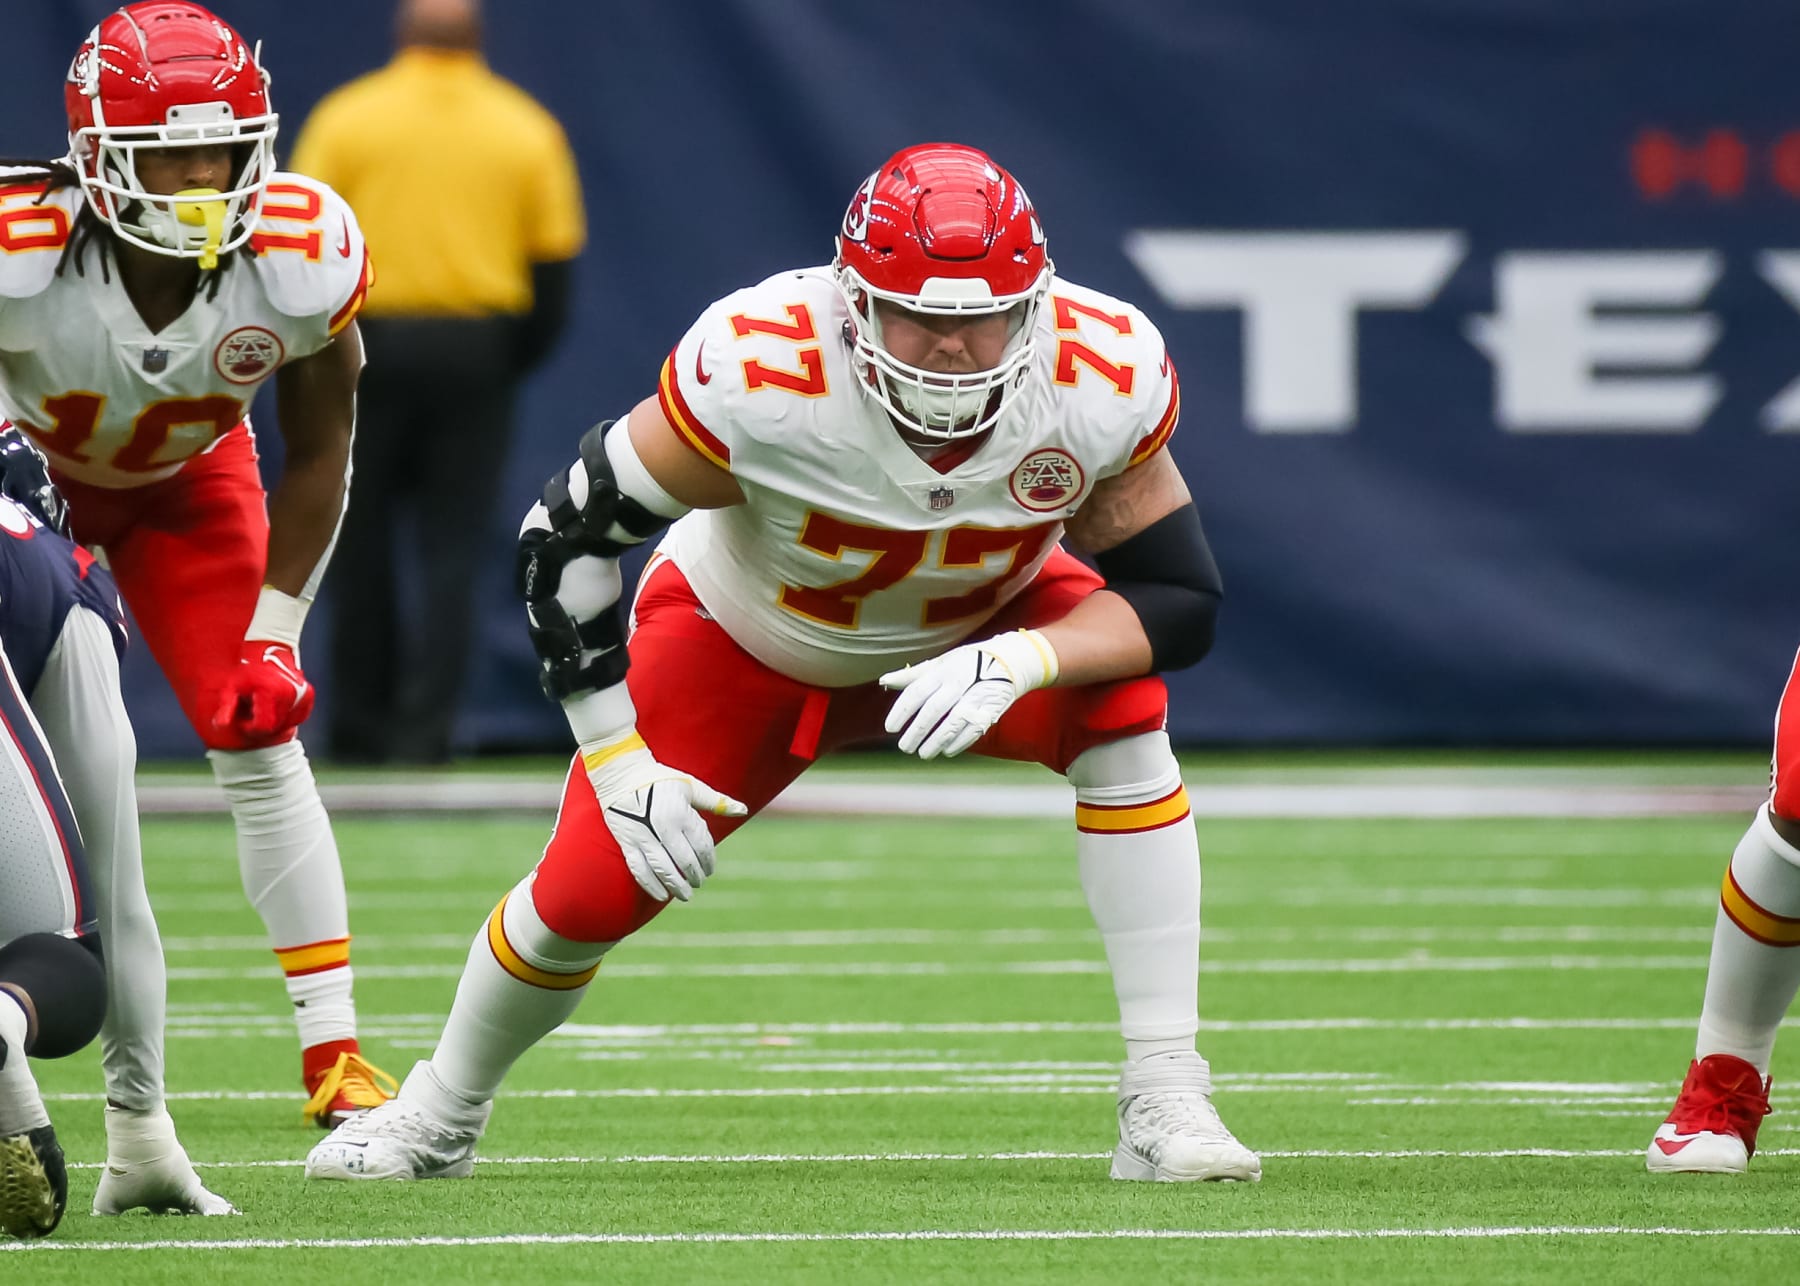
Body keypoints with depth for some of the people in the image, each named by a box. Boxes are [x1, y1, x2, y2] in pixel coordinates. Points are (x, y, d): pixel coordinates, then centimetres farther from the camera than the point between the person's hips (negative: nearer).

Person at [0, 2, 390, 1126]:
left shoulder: (302, 258, -30)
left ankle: (336, 1059, 0)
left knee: (261, 740, -7)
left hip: (186, 479, 2)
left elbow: (318, 451, -12)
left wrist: (274, 630, -13)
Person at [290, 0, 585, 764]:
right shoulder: (527, 128, 5)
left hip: (370, 348, -1)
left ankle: (361, 723, 12)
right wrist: (518, 358, 13)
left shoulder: (347, 118, 1)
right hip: (479, 350, 1)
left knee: (361, 539, 9)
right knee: (453, 547, 2)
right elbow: (557, 261, 4)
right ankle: (426, 724, -8)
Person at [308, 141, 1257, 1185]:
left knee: (1123, 714, -28)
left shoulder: (1106, 382, -32)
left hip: (977, 627, 1)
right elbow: (570, 532, -25)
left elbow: (1182, 602, -24)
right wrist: (618, 755, -25)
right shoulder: (760, 373, -38)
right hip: (749, 639, -1)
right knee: (588, 893, -5)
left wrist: (1016, 664, -42)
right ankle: (443, 1115, 28)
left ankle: (1164, 1098, -23)